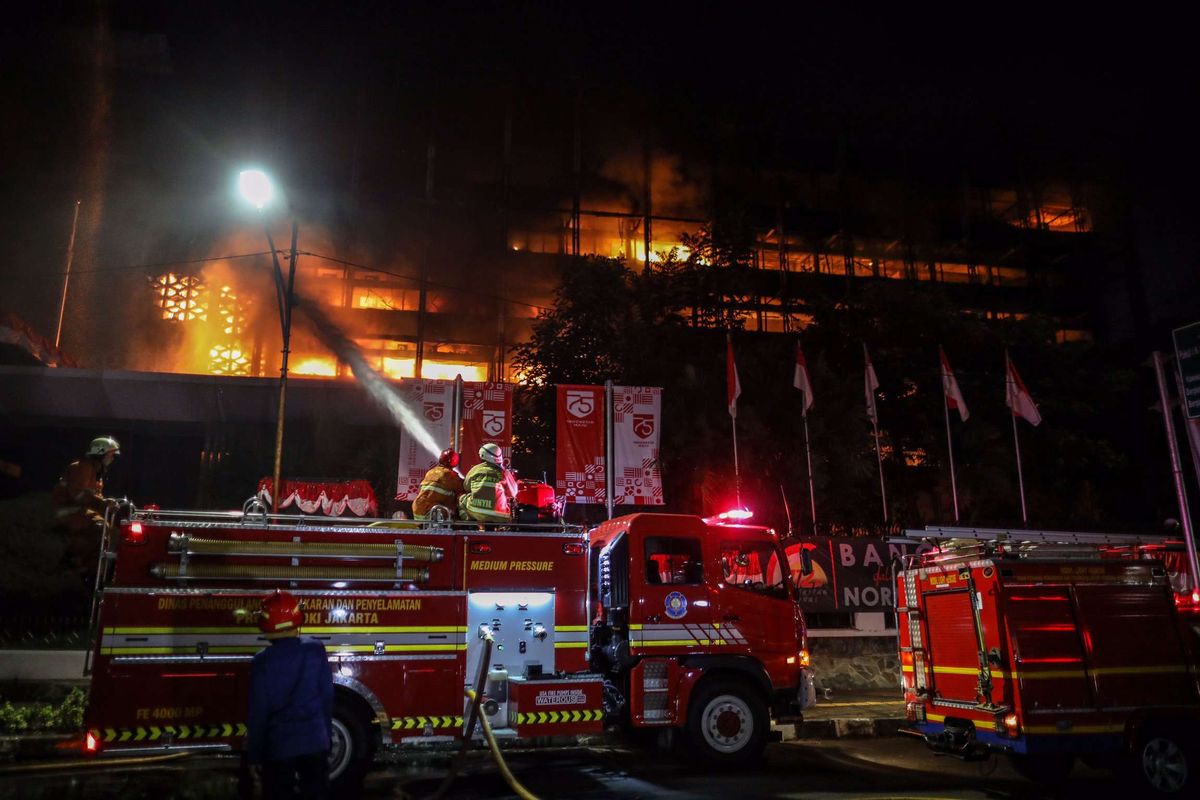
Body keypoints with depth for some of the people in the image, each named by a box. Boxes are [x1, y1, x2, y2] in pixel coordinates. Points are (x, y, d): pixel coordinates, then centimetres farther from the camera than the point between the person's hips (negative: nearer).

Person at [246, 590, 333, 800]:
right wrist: (327, 734, 13)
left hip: (278, 745, -2)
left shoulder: (263, 661, -12)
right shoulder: (316, 650, -6)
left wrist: (253, 755, 2)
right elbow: (327, 695, 0)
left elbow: (258, 712, -8)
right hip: (315, 741, 2)